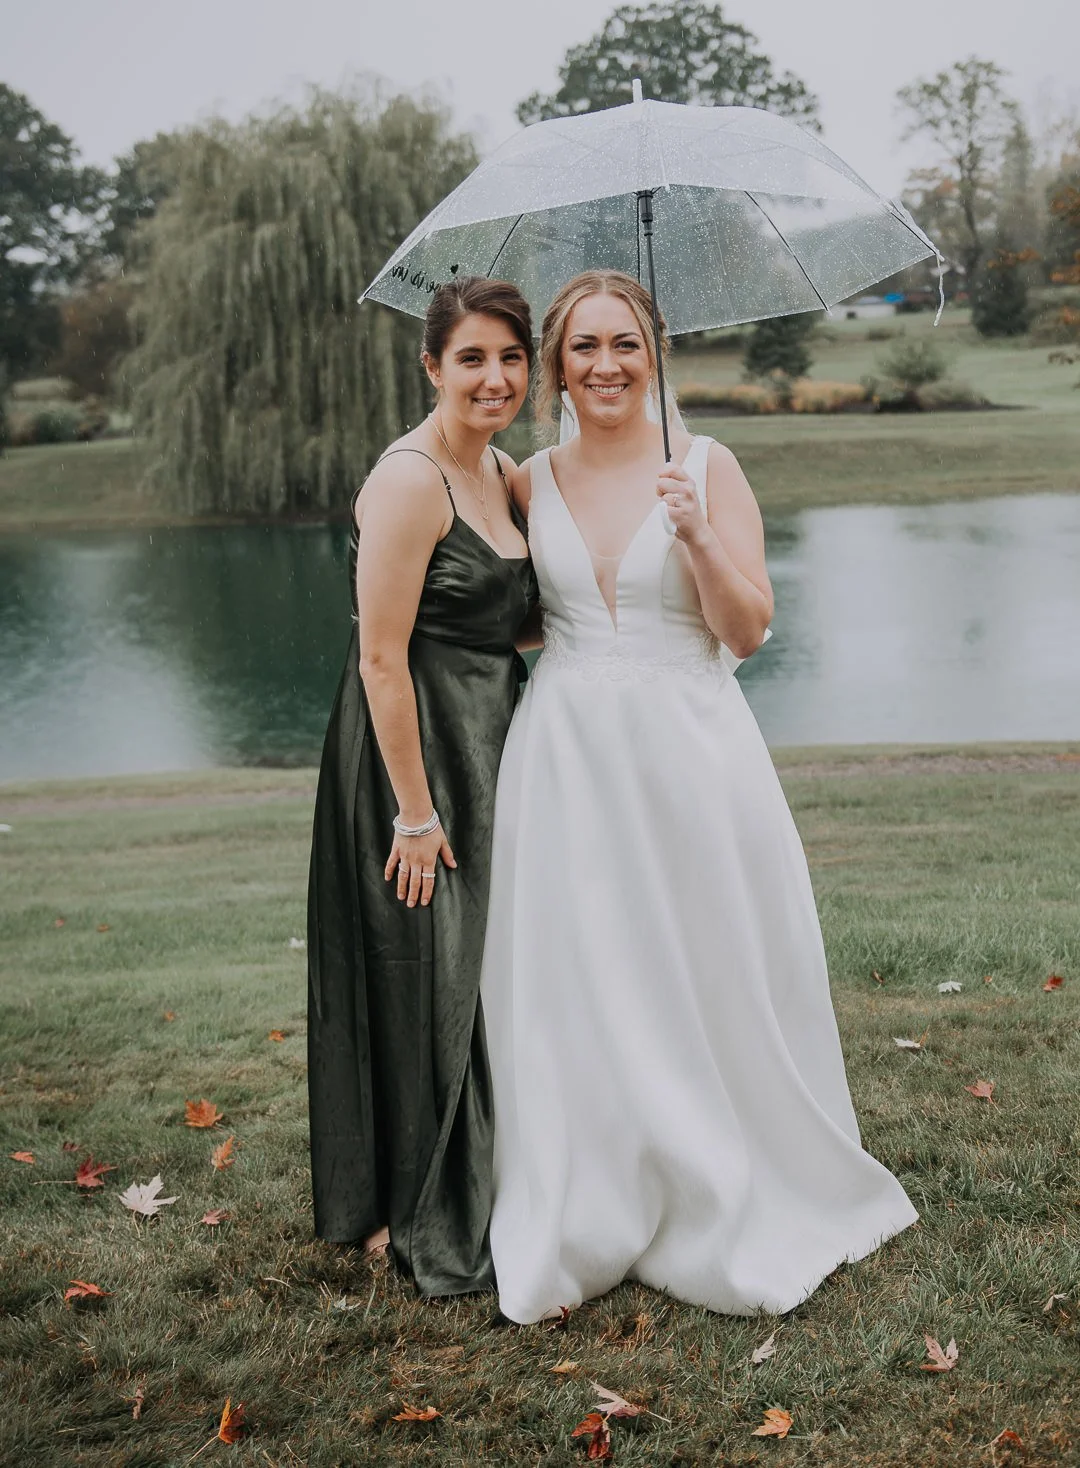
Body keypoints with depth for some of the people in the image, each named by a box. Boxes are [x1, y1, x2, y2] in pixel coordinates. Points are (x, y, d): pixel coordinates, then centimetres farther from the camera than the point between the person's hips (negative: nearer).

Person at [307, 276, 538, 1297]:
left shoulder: (500, 472, 10)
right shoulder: (409, 481, -18)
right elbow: (382, 658, -21)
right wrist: (415, 810, -22)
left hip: (487, 744, 9)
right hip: (413, 749, -9)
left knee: (485, 972, 18)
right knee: (424, 974, 2)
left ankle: (478, 1194, 36)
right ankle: (415, 1220, 21)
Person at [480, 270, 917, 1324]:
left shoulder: (707, 467, 1)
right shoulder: (530, 483, 8)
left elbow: (747, 631, -5)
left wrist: (696, 535, -19)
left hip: (687, 752, -2)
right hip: (563, 755, 2)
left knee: (710, 985, 3)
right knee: (575, 989, 3)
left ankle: (738, 1216, 21)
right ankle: (582, 1232, 17)